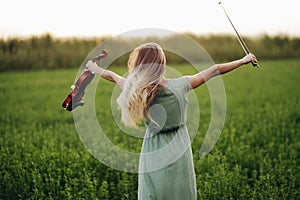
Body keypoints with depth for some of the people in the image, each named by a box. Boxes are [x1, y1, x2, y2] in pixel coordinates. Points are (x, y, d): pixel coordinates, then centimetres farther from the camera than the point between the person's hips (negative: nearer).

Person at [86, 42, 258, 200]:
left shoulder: (137, 90, -12)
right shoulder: (180, 86, -11)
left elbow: (112, 76, 8)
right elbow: (214, 70, 1)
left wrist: (95, 68, 27)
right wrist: (243, 61, 13)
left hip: (153, 157, 0)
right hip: (178, 152, 0)